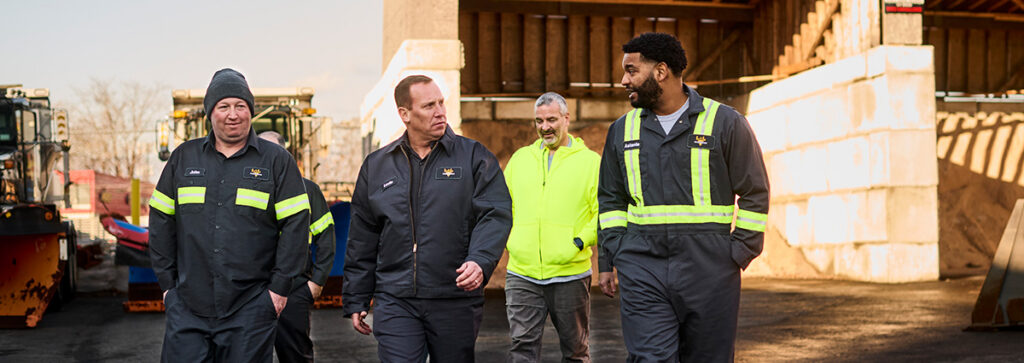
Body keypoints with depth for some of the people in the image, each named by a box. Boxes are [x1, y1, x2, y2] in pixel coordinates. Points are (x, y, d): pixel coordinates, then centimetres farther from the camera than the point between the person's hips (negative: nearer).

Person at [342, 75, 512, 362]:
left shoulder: (474, 158, 3)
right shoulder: (376, 166, 10)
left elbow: (496, 215, -7)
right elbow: (362, 240, 15)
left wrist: (480, 261, -26)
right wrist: (355, 301, 14)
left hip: (456, 300, -1)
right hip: (394, 303, 1)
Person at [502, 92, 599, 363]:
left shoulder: (590, 161, 2)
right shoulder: (520, 158, 12)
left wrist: (580, 242, -13)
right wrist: (510, 240, 5)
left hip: (570, 274, -2)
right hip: (522, 274, 2)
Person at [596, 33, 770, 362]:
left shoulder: (724, 122, 1)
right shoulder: (622, 130, 13)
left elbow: (755, 194, 4)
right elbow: (611, 199, 19)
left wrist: (740, 253, -4)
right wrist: (607, 261, 11)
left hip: (709, 271, -2)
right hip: (642, 271, 2)